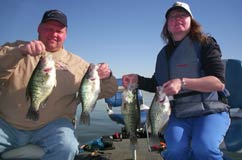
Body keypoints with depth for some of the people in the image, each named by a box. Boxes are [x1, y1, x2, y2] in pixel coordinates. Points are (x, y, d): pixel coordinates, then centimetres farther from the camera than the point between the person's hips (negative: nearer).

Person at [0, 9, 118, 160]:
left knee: (66, 147, -28)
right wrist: (20, 52, -25)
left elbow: (108, 91, 7)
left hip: (51, 126, 0)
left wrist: (106, 78, -15)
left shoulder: (77, 64, 8)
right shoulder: (17, 48, 11)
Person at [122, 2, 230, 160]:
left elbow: (219, 82, -13)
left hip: (211, 111, -3)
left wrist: (182, 83, -25)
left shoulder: (204, 44, -3)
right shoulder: (164, 53, 12)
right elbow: (157, 85, 23)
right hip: (179, 114, 3)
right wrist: (138, 79, 4)